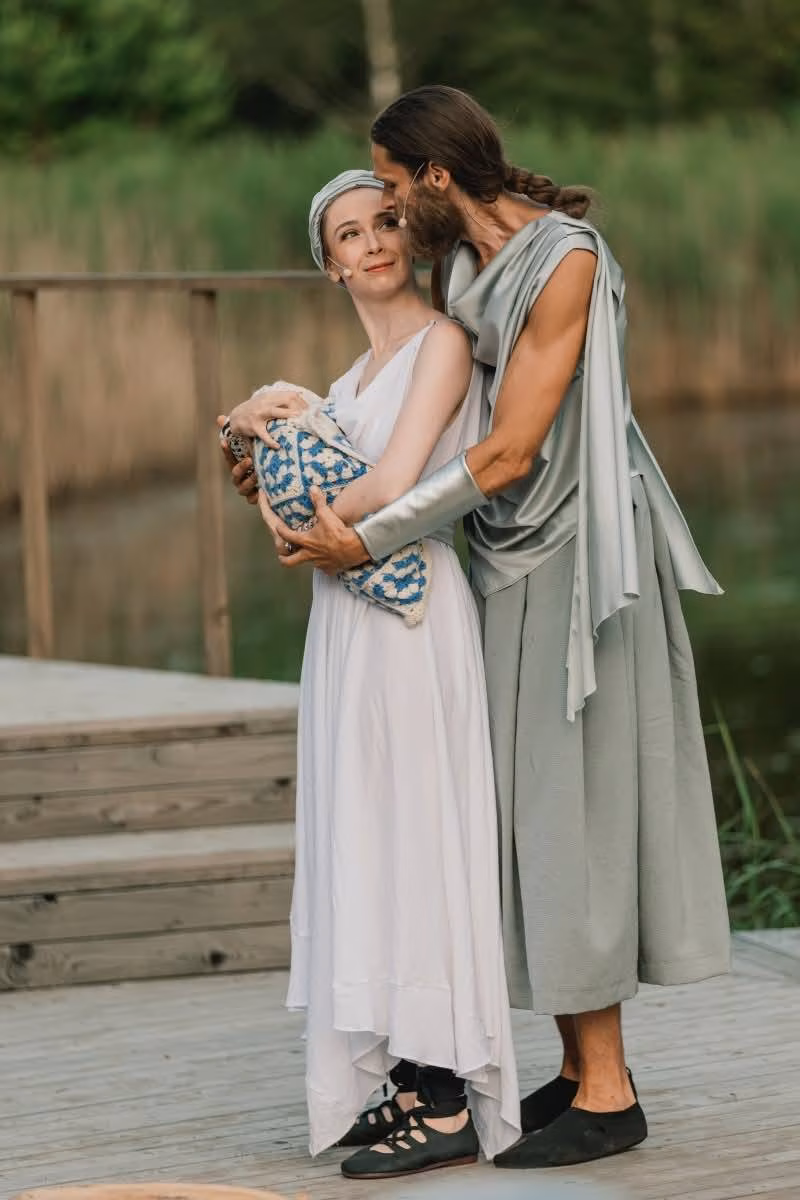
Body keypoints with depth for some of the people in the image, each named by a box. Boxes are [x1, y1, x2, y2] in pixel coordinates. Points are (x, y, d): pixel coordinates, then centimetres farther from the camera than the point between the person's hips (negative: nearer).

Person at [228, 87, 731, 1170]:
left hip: (571, 553, -8)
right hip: (513, 555, 8)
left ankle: (607, 1093, 0)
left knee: (574, 799, -6)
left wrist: (369, 540, -17)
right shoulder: (460, 258, 7)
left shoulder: (565, 261, -19)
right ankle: (581, 1068, 16)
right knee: (535, 806, 9)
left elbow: (506, 454, -21)